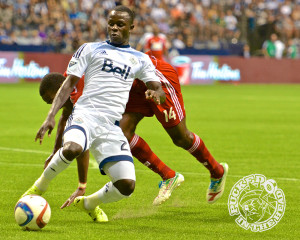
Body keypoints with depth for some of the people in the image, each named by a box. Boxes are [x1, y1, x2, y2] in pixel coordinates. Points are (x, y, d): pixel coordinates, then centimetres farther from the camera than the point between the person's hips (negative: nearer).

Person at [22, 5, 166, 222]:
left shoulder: (140, 59, 21)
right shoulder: (91, 49, 15)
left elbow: (159, 91, 14)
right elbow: (69, 84, 9)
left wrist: (156, 93, -13)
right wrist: (51, 115, -5)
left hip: (111, 126, 3)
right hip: (85, 115, -3)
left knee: (127, 185, -13)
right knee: (72, 148, -39)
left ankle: (88, 203, 20)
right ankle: (40, 186, -9)